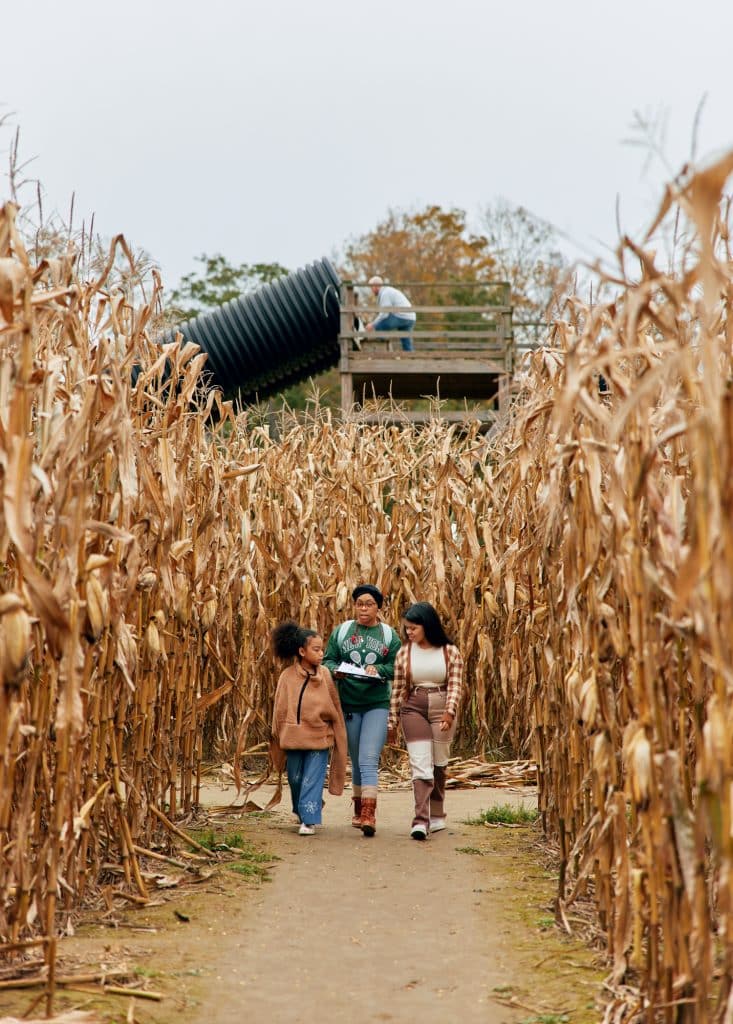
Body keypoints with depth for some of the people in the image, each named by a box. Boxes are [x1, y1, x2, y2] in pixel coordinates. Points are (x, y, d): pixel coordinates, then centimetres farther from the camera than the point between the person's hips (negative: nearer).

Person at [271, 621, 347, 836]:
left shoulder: (325, 675, 0)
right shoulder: (287, 677, -2)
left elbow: (335, 708, 7)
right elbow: (279, 710, 6)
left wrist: (338, 735, 7)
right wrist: (278, 736, 7)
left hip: (319, 737, -1)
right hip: (293, 736, 1)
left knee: (312, 780, -4)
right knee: (295, 779, 12)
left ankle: (309, 821, -2)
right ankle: (302, 813, 33)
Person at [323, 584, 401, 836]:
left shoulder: (389, 635, 4)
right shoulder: (341, 632, 6)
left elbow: (396, 668, 2)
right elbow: (327, 660, 6)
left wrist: (378, 669, -17)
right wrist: (335, 670, -15)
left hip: (378, 704, -2)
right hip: (348, 704, 2)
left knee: (369, 760, -13)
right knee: (356, 761, 12)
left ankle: (369, 815, -19)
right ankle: (359, 809, 27)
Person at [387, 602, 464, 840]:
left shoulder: (450, 652, 0)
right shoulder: (404, 653, 3)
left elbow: (455, 686, -4)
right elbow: (397, 689, 7)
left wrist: (449, 712, -19)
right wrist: (392, 722, 8)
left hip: (442, 710, 0)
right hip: (413, 709, 0)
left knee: (438, 765, 10)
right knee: (420, 764, -10)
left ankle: (436, 816, 23)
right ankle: (421, 821, -17)